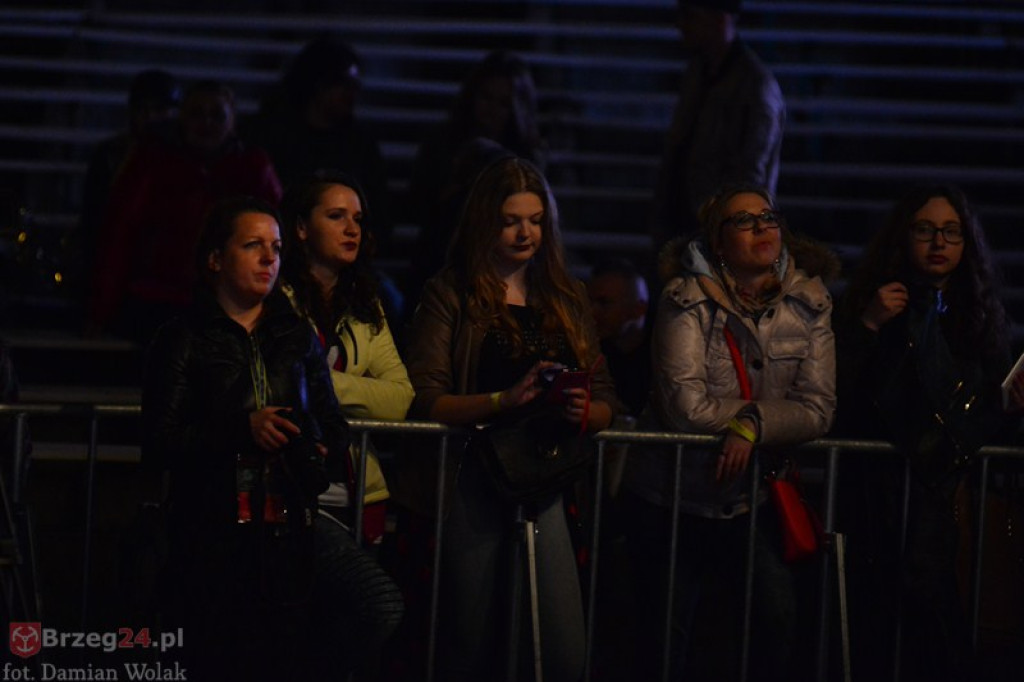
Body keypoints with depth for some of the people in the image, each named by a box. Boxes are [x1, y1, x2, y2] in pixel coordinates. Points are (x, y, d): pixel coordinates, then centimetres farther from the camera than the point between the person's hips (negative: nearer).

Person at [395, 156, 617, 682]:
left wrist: (585, 411, -11)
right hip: (471, 480, -3)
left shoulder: (565, 300, 16)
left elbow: (606, 401, 13)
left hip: (543, 480, 4)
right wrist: (505, 400, -23)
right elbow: (425, 399, -9)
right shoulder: (451, 294, 2)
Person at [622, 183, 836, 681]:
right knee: (665, 638, 3)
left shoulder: (809, 305, -1)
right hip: (671, 499, -2)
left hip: (750, 502, 3)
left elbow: (818, 410, -9)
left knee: (777, 618, -12)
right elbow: (686, 406, -23)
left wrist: (751, 424, -24)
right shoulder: (689, 301, -12)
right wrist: (776, 411, -11)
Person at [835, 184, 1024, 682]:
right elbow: (838, 397, -6)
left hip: (952, 486, 1)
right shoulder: (874, 302, 5)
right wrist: (869, 326, -13)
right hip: (882, 485, -1)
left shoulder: (982, 317, 12)